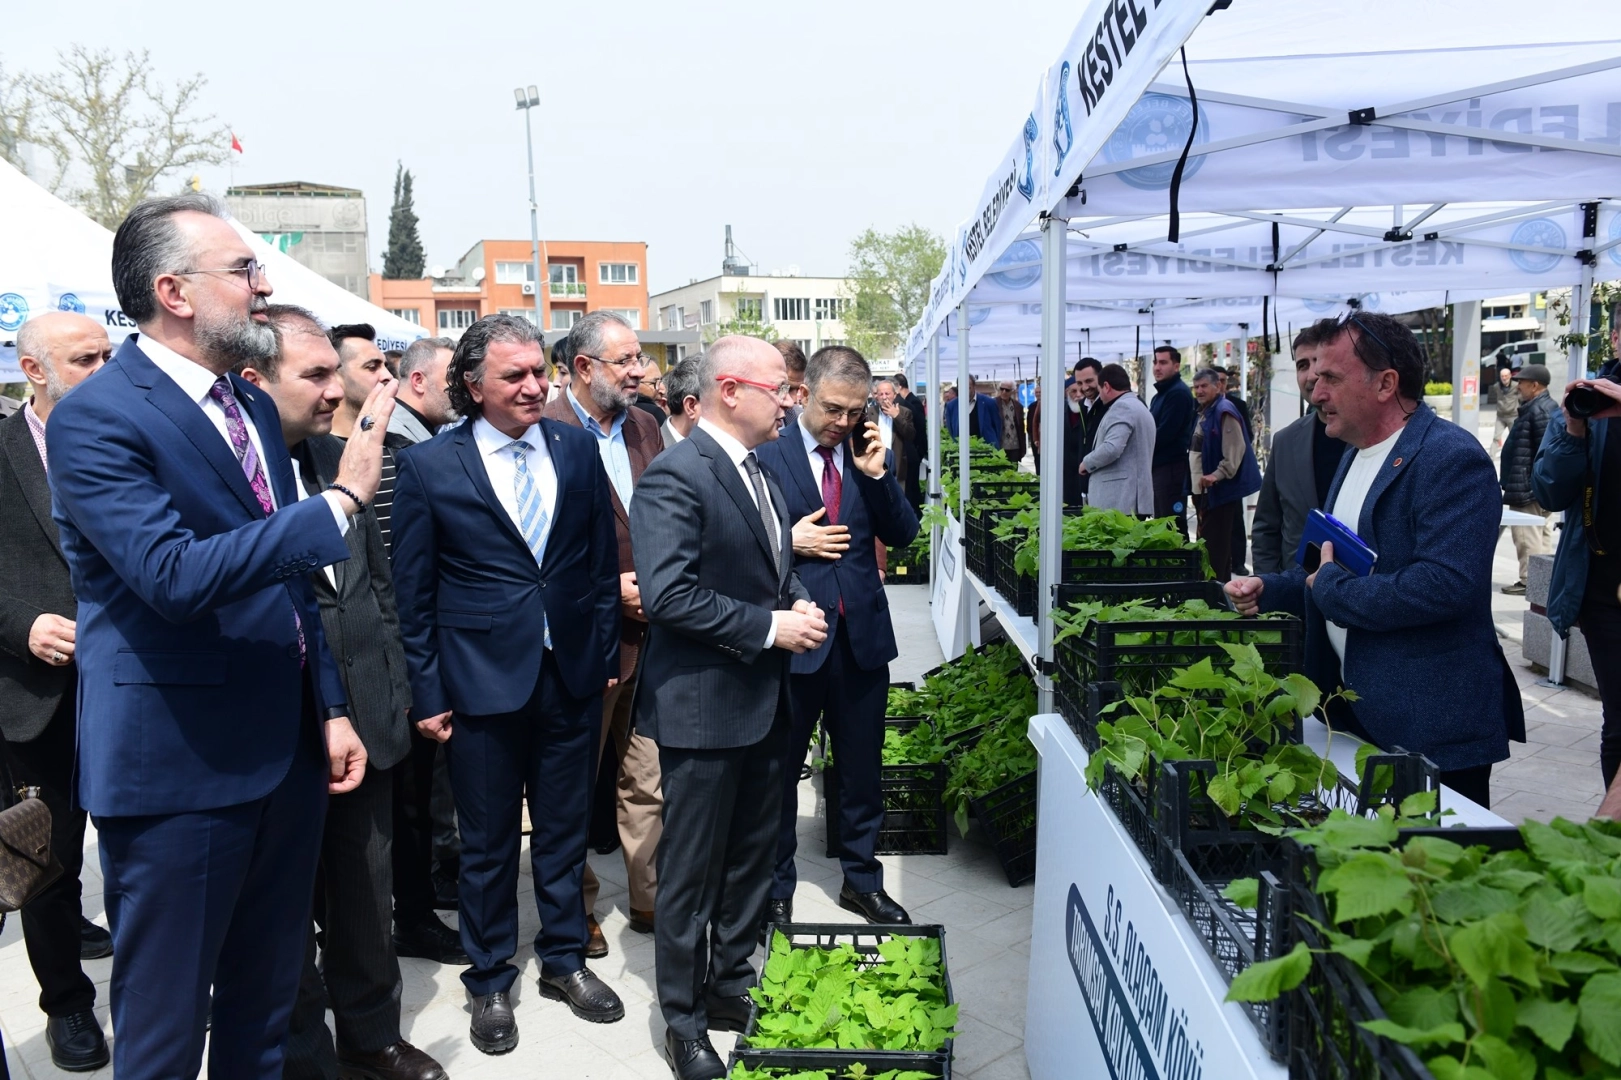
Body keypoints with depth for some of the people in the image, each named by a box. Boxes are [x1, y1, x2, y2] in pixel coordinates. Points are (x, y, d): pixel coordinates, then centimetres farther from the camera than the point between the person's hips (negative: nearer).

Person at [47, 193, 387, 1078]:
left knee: (267, 1000, 20)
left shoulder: (254, 408, 11)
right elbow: (176, 576, -28)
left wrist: (331, 708, 12)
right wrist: (340, 499, -25)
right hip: (178, 765, -7)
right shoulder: (95, 418, -14)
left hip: (287, 751, 7)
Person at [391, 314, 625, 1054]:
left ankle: (564, 959, 36)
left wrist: (607, 655, 5)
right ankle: (490, 983, 31)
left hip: (573, 676, 3)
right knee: (487, 844, 12)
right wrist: (428, 693, -5)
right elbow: (414, 595, -4)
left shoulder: (577, 449, 2)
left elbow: (603, 561, 7)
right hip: (482, 681, -2)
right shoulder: (427, 466, -6)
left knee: (565, 829, 16)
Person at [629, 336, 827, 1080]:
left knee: (752, 858, 20)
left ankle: (731, 986, 38)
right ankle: (683, 1020, 24)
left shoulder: (760, 474, 11)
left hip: (766, 700, 9)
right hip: (704, 705, -8)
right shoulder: (675, 476, -17)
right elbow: (667, 593, -25)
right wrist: (770, 626, -21)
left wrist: (800, 605, 0)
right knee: (692, 871, 6)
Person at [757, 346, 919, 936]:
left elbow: (902, 535, 1)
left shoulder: (867, 455, 5)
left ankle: (862, 879, 33)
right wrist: (789, 541, -19)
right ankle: (776, 888, 29)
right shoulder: (767, 455, -8)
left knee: (862, 766, 15)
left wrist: (878, 474, -11)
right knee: (780, 768, 12)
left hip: (861, 632, 4)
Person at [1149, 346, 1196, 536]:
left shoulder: (1178, 393, -12)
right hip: (1158, 466, 10)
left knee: (1173, 527, -9)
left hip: (1171, 468, -10)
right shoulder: (1160, 394, 20)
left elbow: (1165, 433, -19)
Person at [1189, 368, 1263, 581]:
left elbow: (1235, 450, -22)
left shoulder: (1224, 411, -14)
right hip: (1204, 489, 10)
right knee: (1206, 542, 15)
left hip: (1220, 490, -10)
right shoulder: (1204, 412, 15)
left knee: (1215, 547, -7)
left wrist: (1217, 475, -30)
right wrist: (1196, 484, 20)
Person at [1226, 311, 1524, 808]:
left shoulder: (1451, 456, -17)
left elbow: (1446, 583, -30)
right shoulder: (1356, 455, 13)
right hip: (1357, 711, 9)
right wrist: (1268, 590, 8)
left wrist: (1331, 585, -19)